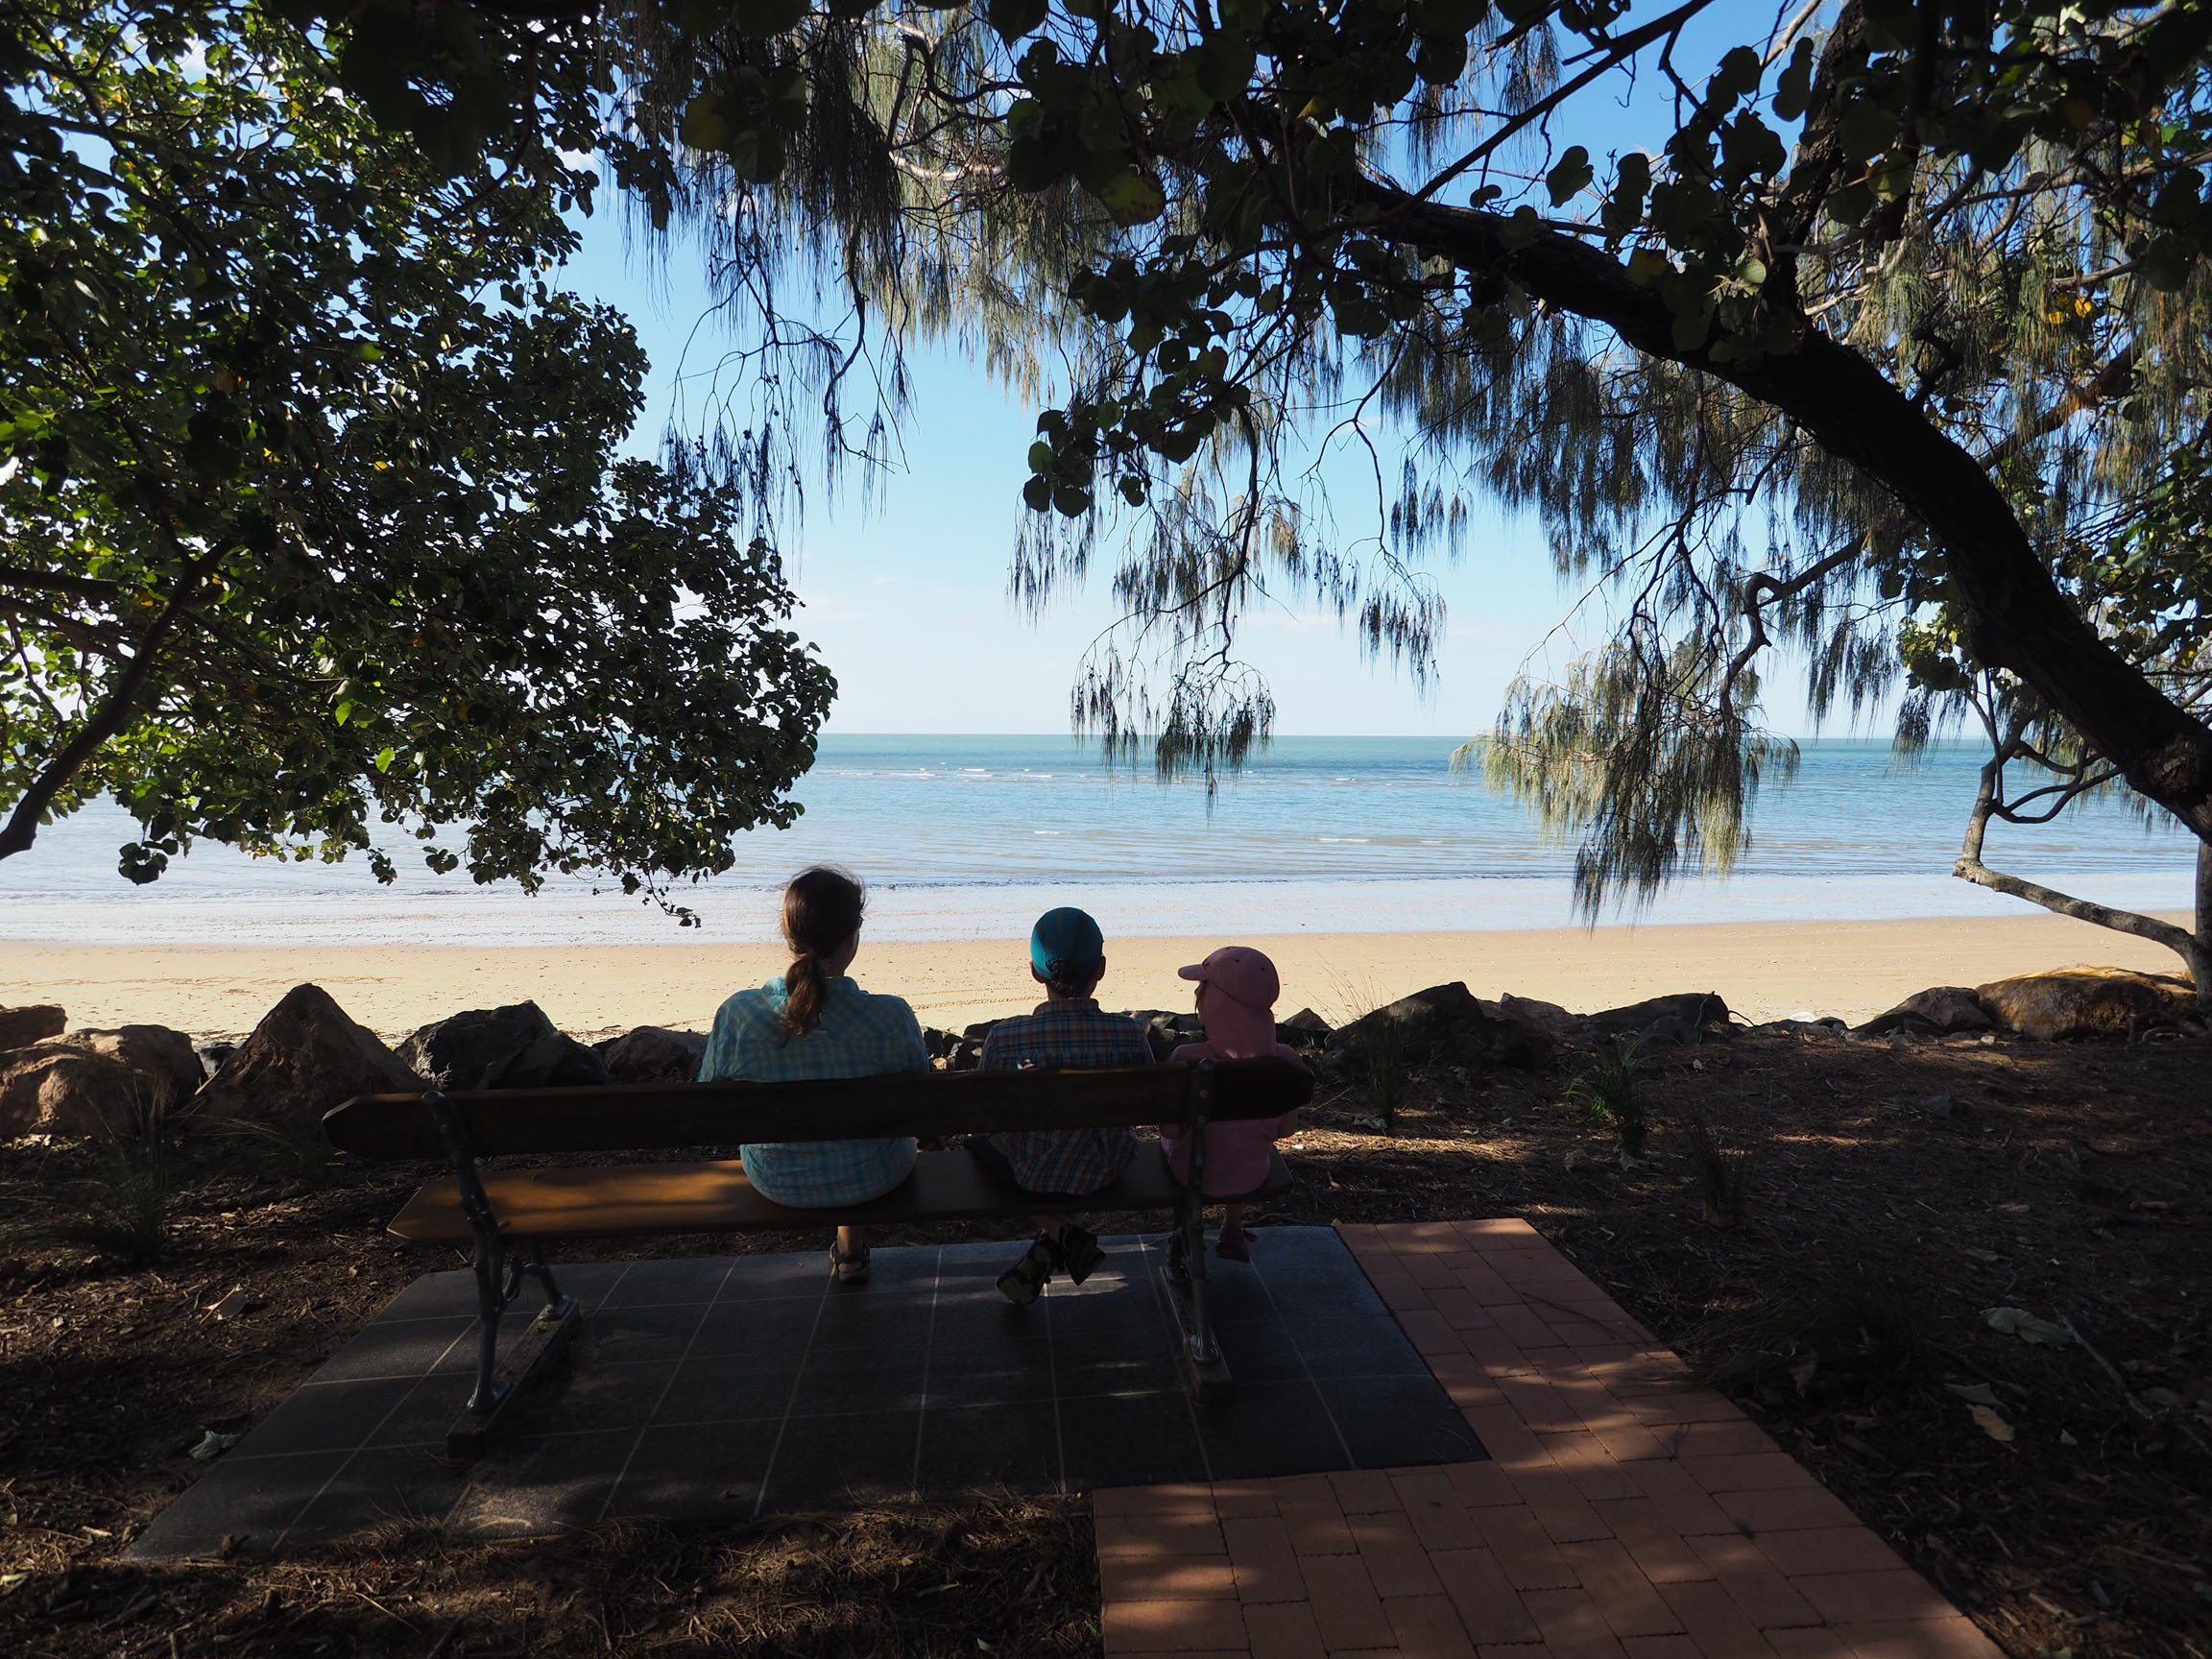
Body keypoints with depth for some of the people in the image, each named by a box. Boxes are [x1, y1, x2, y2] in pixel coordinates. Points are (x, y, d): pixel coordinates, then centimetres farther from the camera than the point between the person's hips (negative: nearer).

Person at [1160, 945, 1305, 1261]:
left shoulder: (1187, 1061, -30)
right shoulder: (1286, 1061, -22)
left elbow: (1170, 1130, -18)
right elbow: (1286, 1129, -7)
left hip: (1191, 1173, -2)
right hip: (1253, 1176, 2)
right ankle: (1233, 1232, 44)